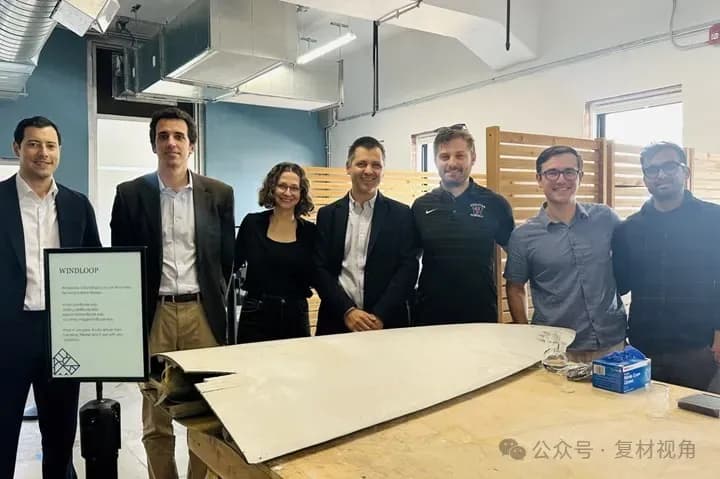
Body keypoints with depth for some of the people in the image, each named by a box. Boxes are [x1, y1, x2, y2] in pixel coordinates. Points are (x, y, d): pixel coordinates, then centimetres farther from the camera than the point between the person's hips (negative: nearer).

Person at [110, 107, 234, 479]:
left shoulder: (219, 194, 4)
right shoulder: (130, 194, 3)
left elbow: (226, 257, 9)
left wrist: (216, 302, 8)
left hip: (203, 312, 1)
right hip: (153, 314, 0)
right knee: (155, 418, 8)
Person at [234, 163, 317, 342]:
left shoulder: (310, 231, 0)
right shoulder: (252, 223, 0)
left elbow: (316, 278, 3)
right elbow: (233, 264, 6)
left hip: (295, 318, 1)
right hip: (255, 316, -1)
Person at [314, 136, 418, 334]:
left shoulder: (401, 214, 2)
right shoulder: (328, 214, 5)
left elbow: (408, 268, -4)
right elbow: (319, 269, 0)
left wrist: (380, 316, -13)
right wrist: (347, 311, -12)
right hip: (337, 321, 1)